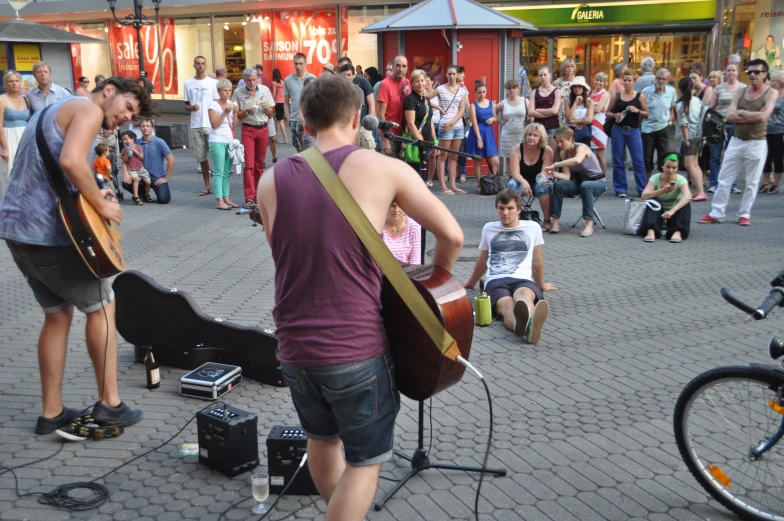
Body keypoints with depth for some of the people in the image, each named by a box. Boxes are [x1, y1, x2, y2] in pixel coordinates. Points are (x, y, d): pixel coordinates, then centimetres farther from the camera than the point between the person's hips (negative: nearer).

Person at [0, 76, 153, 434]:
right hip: (48, 230, -9)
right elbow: (71, 162, -25)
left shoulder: (53, 109, 24)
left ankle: (51, 412, 21)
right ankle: (109, 402, 10)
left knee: (58, 313, 17)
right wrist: (102, 206, -15)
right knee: (101, 306, 6)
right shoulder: (88, 109, -7)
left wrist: (91, 197, 17)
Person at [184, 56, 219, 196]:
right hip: (195, 125, 2)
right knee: (202, 157, 7)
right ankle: (207, 186, 15)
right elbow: (186, 105, 12)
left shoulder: (212, 82, 1)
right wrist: (191, 108, -11)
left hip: (211, 124, -2)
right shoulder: (188, 83, 7)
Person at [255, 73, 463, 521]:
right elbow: (452, 235, -6)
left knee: (322, 437, 28)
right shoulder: (384, 168, -8)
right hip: (357, 346, -5)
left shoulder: (271, 180, 2)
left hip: (293, 345, 5)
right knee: (366, 459, 14)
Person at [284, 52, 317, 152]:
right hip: (294, 120, 2)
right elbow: (286, 103, 7)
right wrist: (288, 119, 1)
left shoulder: (312, 78, -2)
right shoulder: (288, 80, 2)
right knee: (299, 149, 11)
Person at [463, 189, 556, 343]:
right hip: (496, 281, 0)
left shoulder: (533, 228, 18)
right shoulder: (489, 229, 22)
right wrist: (470, 283, 48)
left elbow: (537, 261, 29)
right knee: (507, 304, -40)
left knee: (524, 294, -42)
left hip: (523, 280, 0)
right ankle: (527, 324, -77)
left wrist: (541, 284, 42)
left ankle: (526, 323, -78)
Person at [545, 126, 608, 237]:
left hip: (598, 182, -6)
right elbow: (567, 176, -10)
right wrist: (554, 173, -29)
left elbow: (577, 160, -46)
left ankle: (589, 224, -35)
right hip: (579, 181, 6)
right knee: (558, 184, -20)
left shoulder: (581, 147, -20)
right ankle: (556, 221, -18)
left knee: (585, 185, -39)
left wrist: (555, 165, -45)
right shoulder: (563, 153, -1)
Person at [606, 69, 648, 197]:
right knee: (618, 160, 3)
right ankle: (620, 189, 12)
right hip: (618, 131, 1)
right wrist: (614, 115, -11)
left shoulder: (640, 96, 2)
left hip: (633, 131, -1)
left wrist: (637, 111, -14)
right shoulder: (616, 96, 5)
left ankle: (643, 189, 4)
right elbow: (607, 112, 10)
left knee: (638, 160, -3)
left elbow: (647, 114, 4)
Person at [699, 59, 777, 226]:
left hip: (756, 143, -4)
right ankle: (716, 213, 9)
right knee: (724, 179, 4)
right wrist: (754, 116, -13)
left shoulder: (771, 93, -4)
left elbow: (763, 117, -20)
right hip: (736, 141, 4)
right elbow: (729, 116, -5)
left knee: (751, 183, 4)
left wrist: (741, 113, -8)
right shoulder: (741, 92, 7)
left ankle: (744, 214, 14)